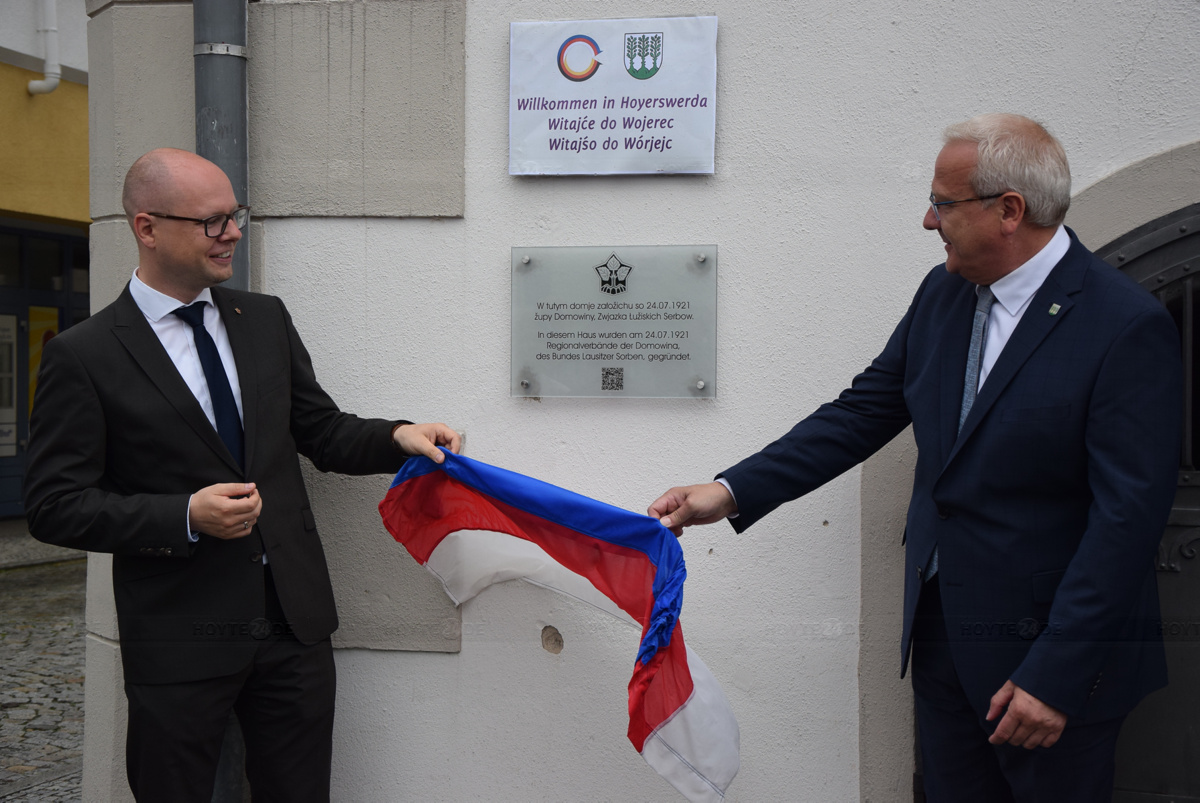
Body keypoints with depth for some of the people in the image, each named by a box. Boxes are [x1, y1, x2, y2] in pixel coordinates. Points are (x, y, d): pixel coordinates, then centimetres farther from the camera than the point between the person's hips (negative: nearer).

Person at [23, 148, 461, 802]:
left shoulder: (266, 319, 8)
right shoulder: (83, 356, -7)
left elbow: (322, 432, 13)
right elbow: (54, 504, -8)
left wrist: (396, 438, -7)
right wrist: (185, 516, -19)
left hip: (294, 620, 4)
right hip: (180, 639, -4)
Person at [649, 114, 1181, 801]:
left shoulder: (1130, 326, -18)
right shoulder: (944, 292, 2)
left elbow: (1127, 516, -20)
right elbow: (864, 411, 6)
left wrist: (1057, 674, -20)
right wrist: (731, 491, -3)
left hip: (1055, 649, -6)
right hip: (943, 631, 6)